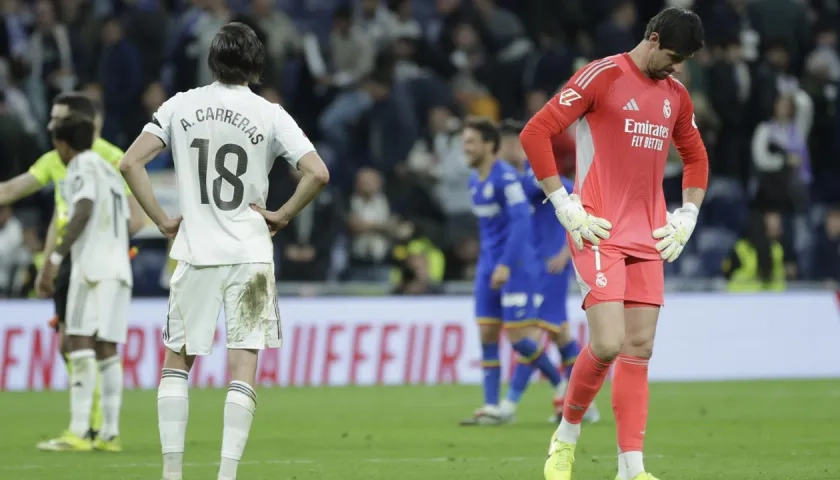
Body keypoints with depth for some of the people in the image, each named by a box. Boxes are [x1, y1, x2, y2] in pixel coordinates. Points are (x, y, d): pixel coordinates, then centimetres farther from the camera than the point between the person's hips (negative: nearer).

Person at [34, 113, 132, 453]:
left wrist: (56, 258, -21)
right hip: (119, 268, 8)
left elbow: (83, 212, -17)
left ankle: (78, 433, -21)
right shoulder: (110, 171, 23)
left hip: (93, 266, -8)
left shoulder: (82, 167, -2)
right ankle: (110, 433, 2)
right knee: (107, 350, 6)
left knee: (81, 344, -13)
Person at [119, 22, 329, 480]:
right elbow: (318, 173, -11)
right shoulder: (269, 115, -3)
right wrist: (281, 216, 1)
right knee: (243, 364, 0)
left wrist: (162, 220, 2)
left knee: (176, 360, 13)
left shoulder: (180, 106, 2)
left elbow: (130, 163, -5)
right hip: (248, 252, -1)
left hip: (194, 253, 1)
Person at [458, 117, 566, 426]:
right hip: (489, 265, 8)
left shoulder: (506, 177, -15)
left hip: (515, 265, -8)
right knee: (487, 334, 1)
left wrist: (506, 264, -26)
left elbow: (521, 221, -21)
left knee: (518, 335, -9)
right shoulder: (474, 181, 12)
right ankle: (492, 407, 2)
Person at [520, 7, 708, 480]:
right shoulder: (602, 77, -7)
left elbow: (696, 158, 29)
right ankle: (566, 437, 7)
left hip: (648, 238, 6)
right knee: (608, 344, -16)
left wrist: (686, 219, 14)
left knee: (639, 349, 1)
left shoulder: (676, 95, 13)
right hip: (599, 232, -6)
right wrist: (565, 207, -12)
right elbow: (535, 133, -10)